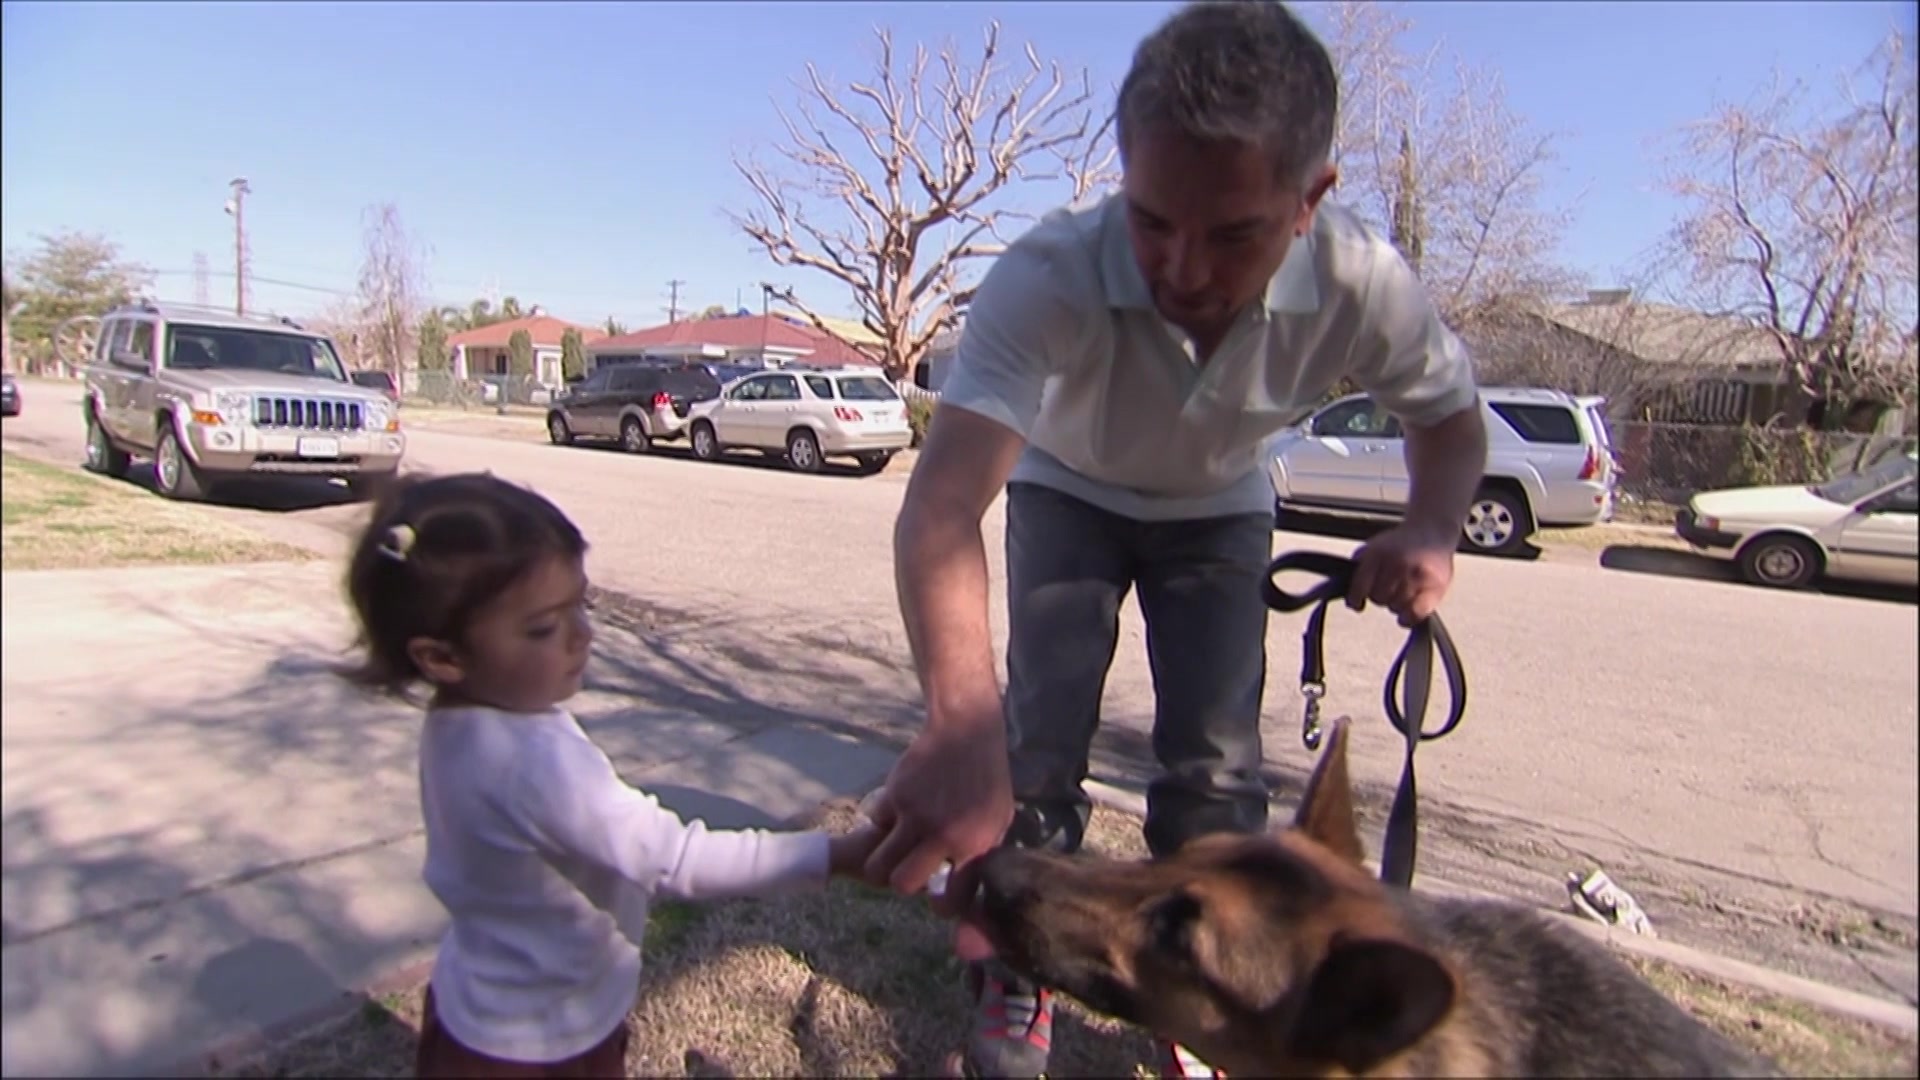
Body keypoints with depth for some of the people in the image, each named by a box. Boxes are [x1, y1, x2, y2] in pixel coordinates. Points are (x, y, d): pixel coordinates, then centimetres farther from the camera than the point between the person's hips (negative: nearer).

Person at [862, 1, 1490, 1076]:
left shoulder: (1364, 285, -31)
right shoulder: (1047, 279, -41)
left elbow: (1453, 416, -9)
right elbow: (942, 506, -53)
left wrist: (1432, 528, -31)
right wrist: (962, 722, -70)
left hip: (1219, 510, 2)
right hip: (1069, 495, -1)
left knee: (1217, 766, -5)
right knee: (1038, 742, -10)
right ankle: (1017, 988, 16)